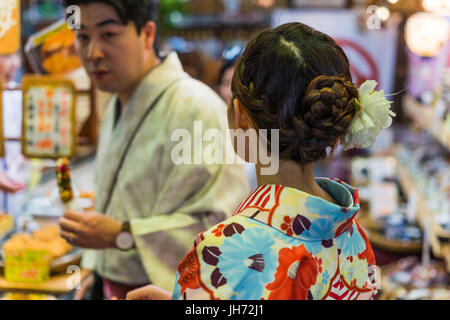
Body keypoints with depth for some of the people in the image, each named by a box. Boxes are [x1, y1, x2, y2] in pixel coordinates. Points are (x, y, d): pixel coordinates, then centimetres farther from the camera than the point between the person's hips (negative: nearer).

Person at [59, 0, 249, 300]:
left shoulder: (195, 107, -22)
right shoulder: (118, 107, 9)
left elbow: (221, 223, -27)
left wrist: (122, 236, -27)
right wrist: (100, 271, 16)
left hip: (167, 291, -7)